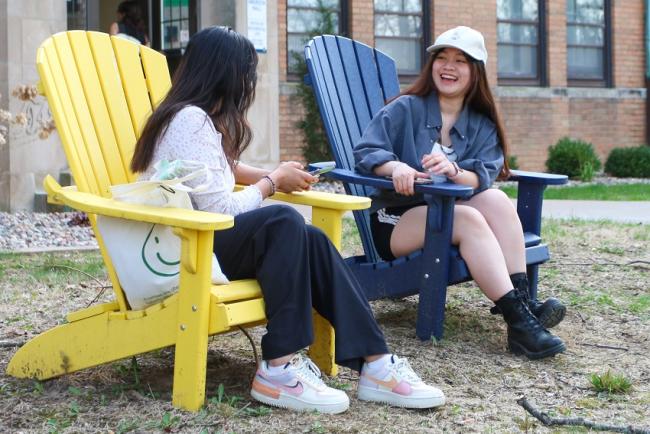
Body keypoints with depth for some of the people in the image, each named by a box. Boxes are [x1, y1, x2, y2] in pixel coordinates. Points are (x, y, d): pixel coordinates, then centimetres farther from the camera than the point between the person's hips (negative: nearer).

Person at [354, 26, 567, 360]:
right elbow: (366, 152, -11)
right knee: (469, 218, -32)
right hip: (393, 222, -4)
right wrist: (396, 167, -33)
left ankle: (522, 300, -37)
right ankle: (518, 319, -44)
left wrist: (454, 171, -31)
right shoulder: (405, 109, 1)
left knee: (496, 199, -26)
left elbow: (485, 177, -8)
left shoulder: (483, 127, 10)